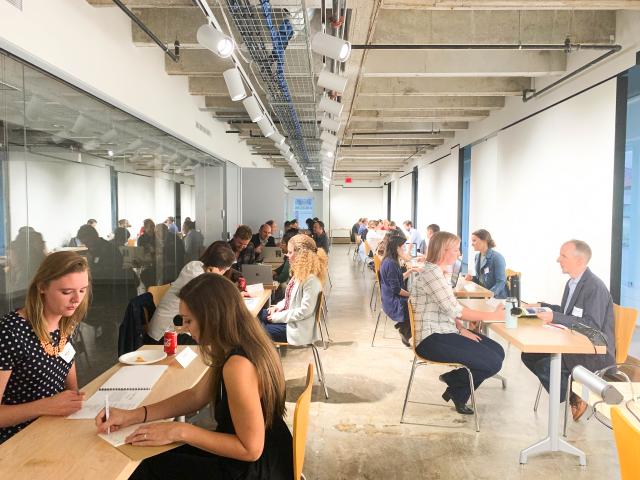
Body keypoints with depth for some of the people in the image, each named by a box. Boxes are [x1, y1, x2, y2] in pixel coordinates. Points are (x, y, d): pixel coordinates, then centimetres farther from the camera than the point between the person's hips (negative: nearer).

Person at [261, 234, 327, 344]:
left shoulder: (311, 279, -24)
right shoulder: (299, 272, 5)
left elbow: (305, 311, -25)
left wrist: (278, 317, -19)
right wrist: (278, 306, 2)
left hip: (297, 327, -9)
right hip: (289, 317, 9)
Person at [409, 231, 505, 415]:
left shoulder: (438, 271, 15)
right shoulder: (431, 272, -17)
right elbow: (453, 309, -20)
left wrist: (461, 329, 0)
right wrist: (492, 316, -14)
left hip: (444, 331, 10)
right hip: (432, 339, -10)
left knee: (498, 351, 3)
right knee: (492, 363, -14)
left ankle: (458, 393, 16)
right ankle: (458, 392, 14)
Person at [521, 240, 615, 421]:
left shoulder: (595, 287, -20)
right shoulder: (572, 283, 8)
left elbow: (593, 325, -28)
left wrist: (555, 317, -33)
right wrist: (543, 307, 6)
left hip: (596, 353, -9)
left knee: (545, 365, -26)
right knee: (529, 354, -3)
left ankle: (574, 400, 0)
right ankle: (563, 393, 7)